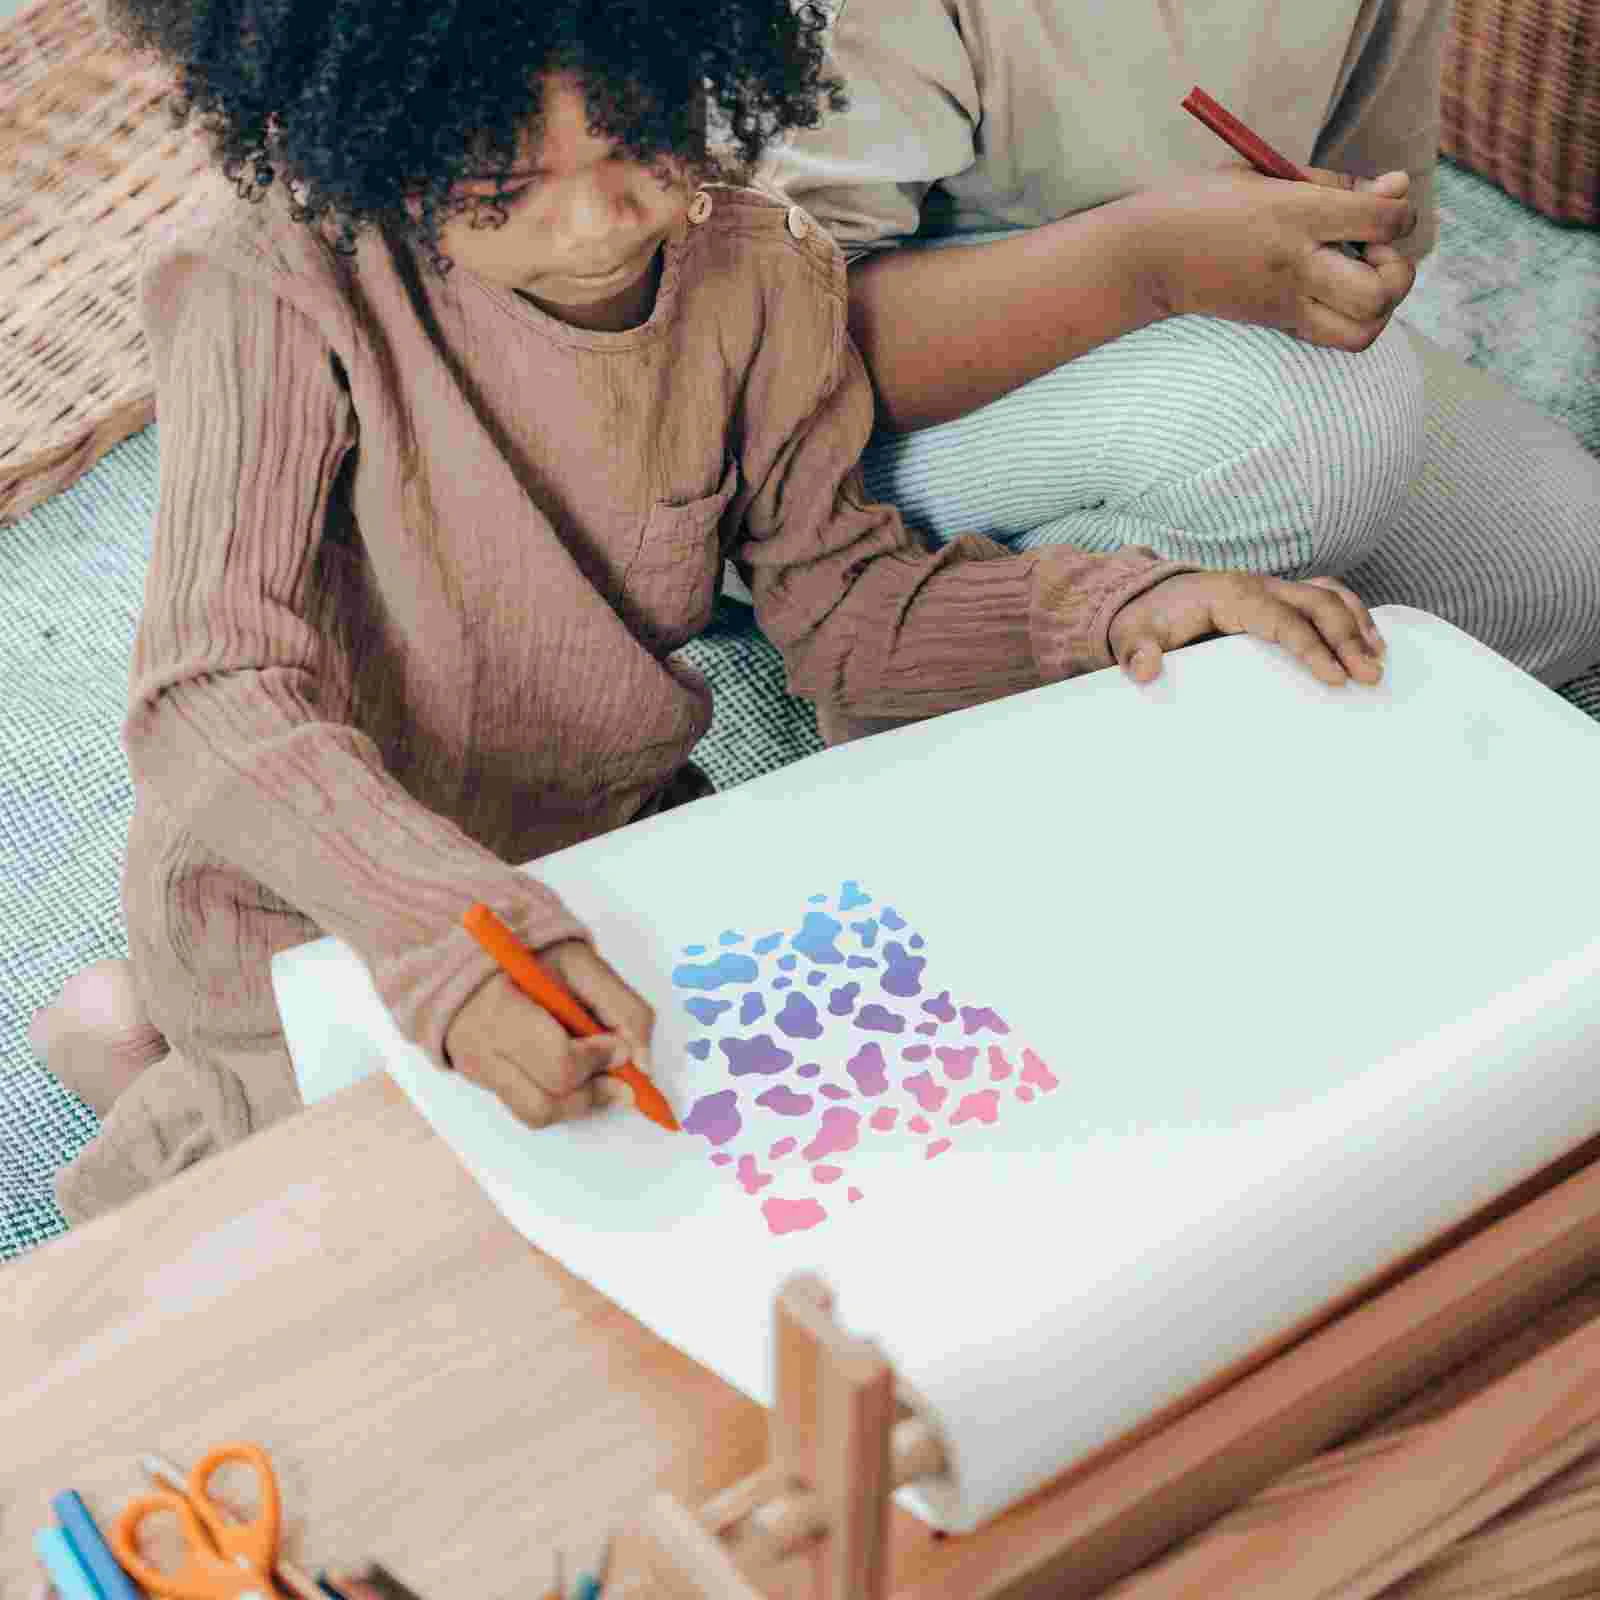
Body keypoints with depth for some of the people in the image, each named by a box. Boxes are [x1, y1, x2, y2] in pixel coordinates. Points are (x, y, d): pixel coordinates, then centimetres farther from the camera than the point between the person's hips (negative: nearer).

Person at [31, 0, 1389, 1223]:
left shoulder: (756, 273, -10)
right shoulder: (287, 284, -26)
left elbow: (837, 595, -1)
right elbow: (216, 694, -32)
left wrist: (1119, 605, -19)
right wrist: (453, 937, -49)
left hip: (616, 845, 6)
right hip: (322, 909, -5)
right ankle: (196, 1117, 18)